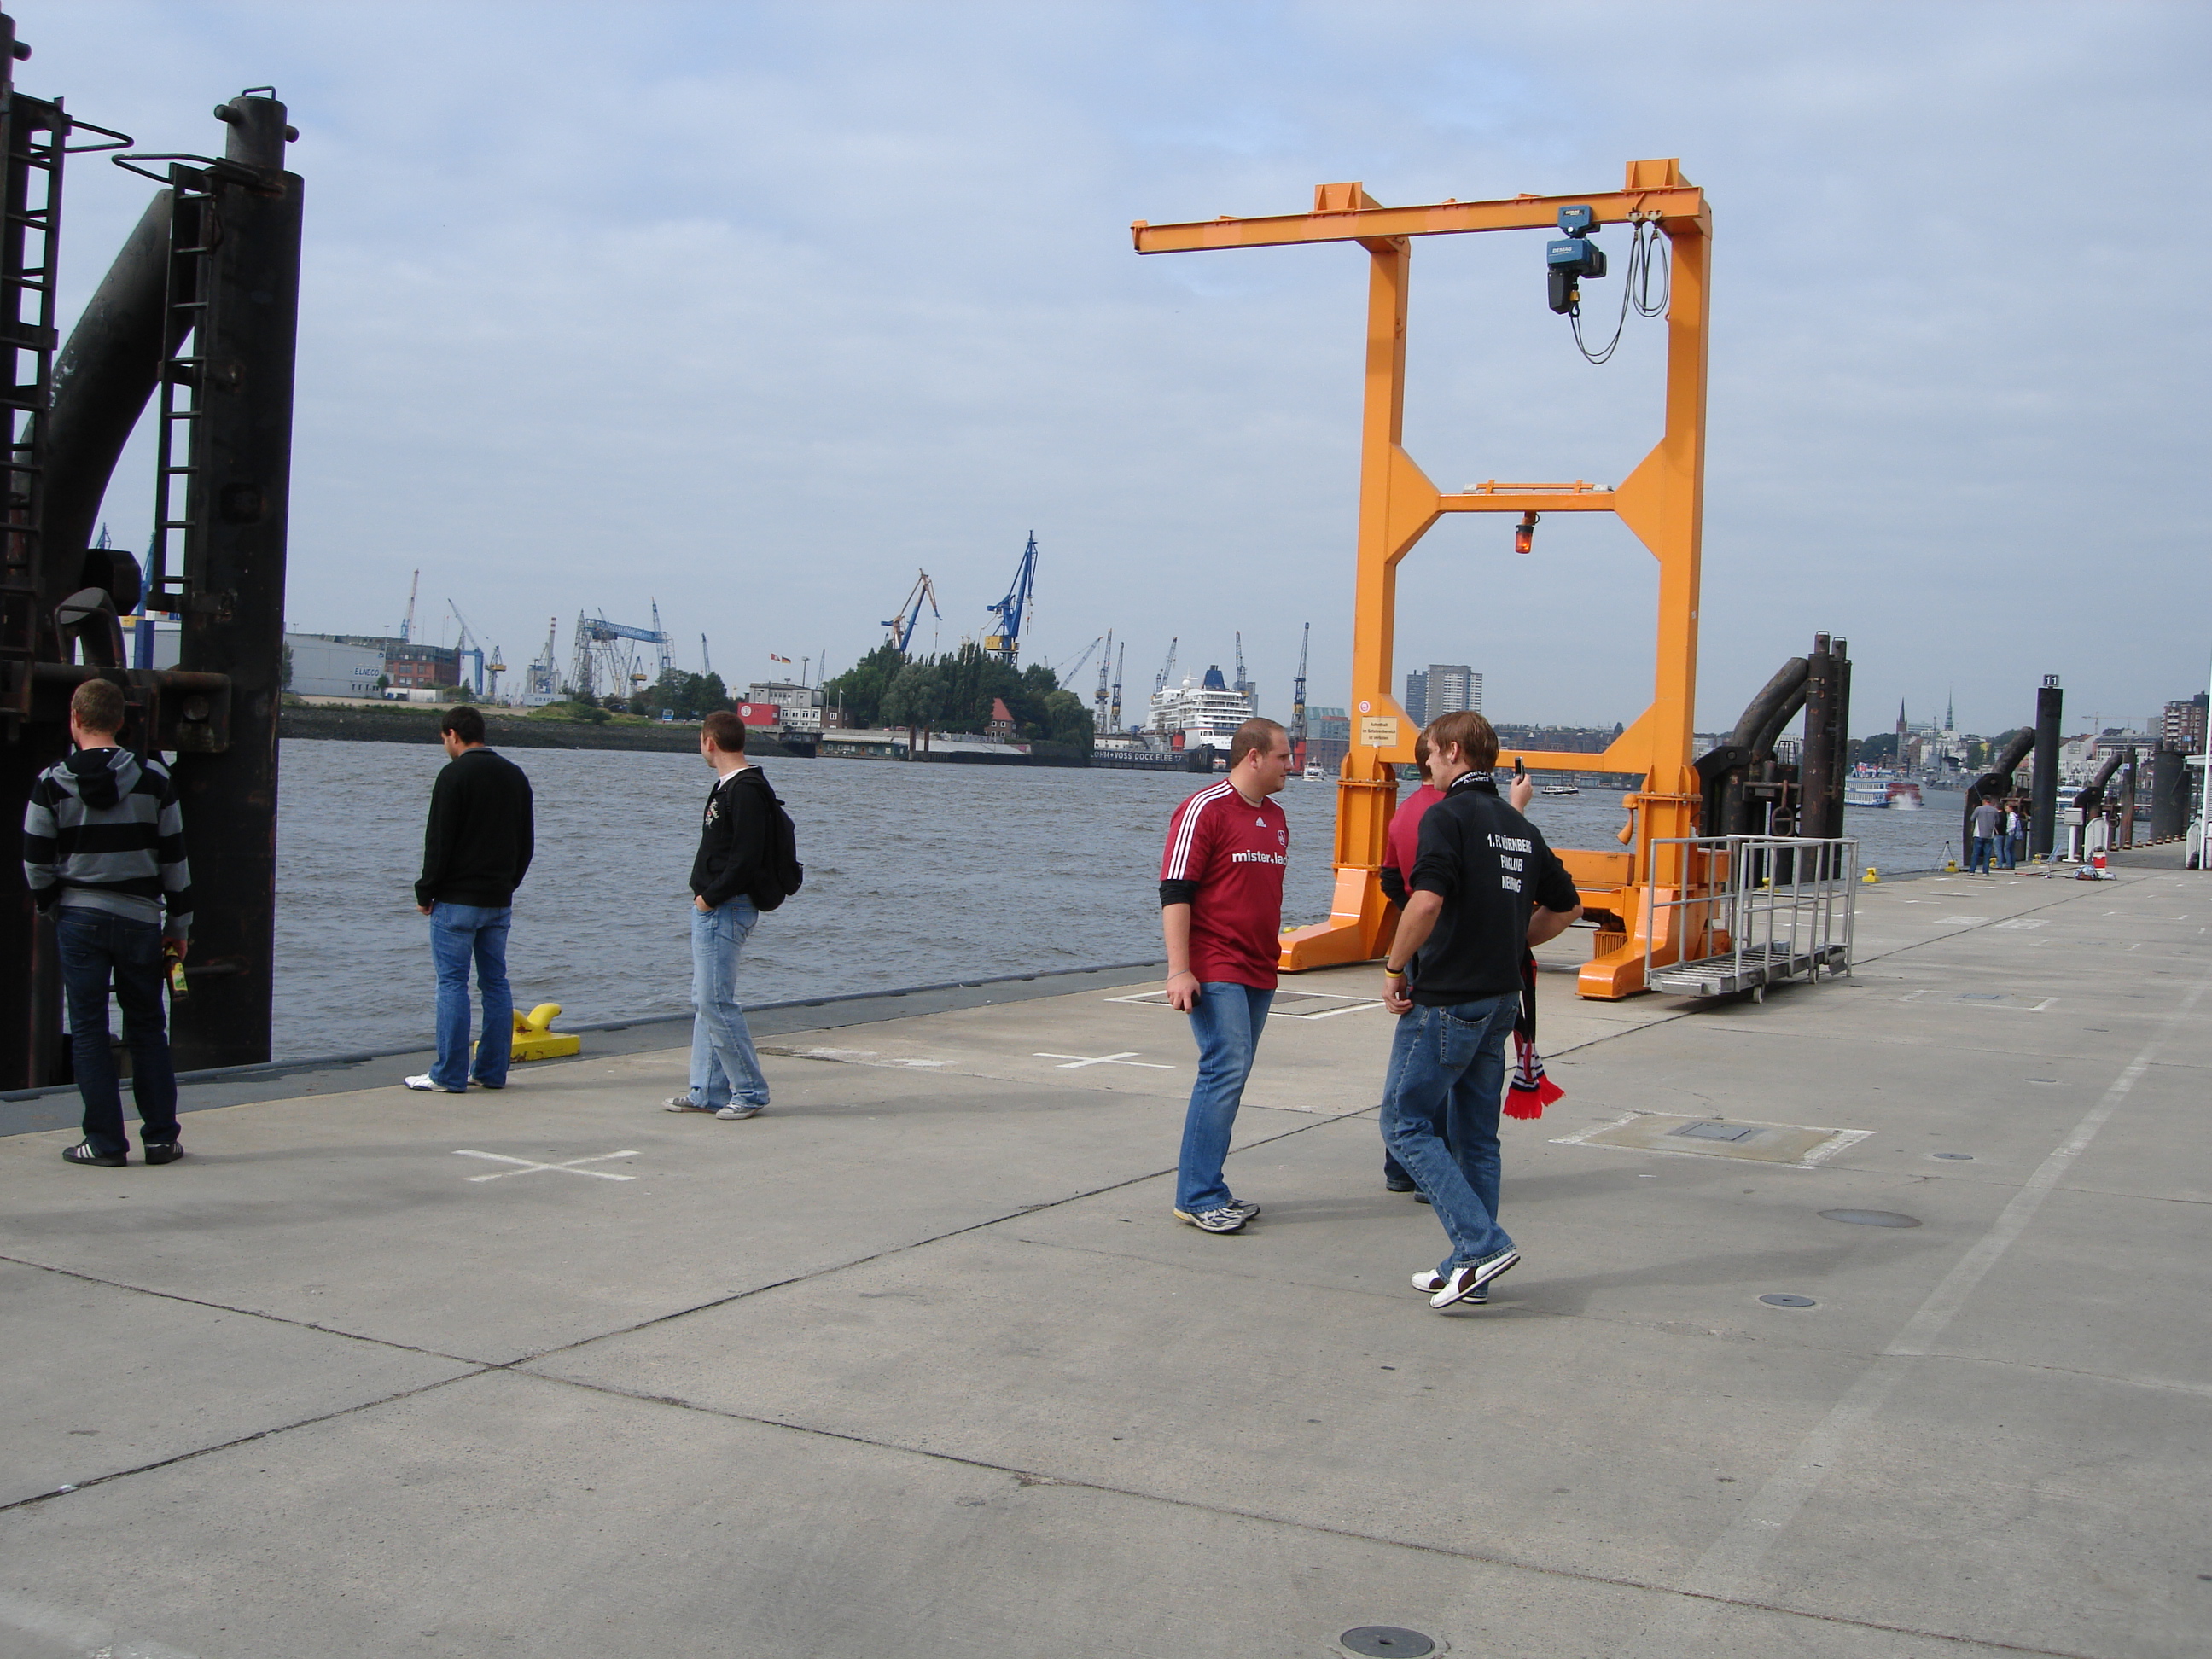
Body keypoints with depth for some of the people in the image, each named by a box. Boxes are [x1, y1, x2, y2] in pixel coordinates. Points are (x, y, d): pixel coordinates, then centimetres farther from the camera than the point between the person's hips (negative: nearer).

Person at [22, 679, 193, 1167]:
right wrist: (178, 926, 11)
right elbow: (174, 858, 3)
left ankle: (105, 1142, 4)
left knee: (88, 1030, 5)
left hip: (80, 918, -1)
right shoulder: (153, 778, 0)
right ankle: (161, 1137, 11)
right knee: (147, 1029, 10)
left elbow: (36, 862, -2)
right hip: (141, 918, 1)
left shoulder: (52, 783, -4)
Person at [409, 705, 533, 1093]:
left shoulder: (455, 775, -10)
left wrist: (426, 892, -4)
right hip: (500, 901, 7)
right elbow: (526, 841, 17)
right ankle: (492, 1071, 12)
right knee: (495, 983, 9)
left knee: (452, 983, -4)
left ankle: (449, 1074, -4)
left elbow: (439, 841, -12)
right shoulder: (515, 775, 12)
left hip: (457, 900, -7)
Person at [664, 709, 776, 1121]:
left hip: (723, 911, -11)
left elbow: (745, 858, -23)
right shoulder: (728, 786, 17)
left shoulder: (746, 791, -16)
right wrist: (706, 898, 12)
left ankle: (750, 1092, -2)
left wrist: (711, 898, -17)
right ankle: (708, 1091, 18)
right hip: (711, 908, 11)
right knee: (705, 1001, 13)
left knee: (716, 1001, -9)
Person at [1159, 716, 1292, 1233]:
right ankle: (1198, 1196, -9)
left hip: (1260, 973, 8)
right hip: (1215, 972, -8)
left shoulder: (1276, 818, 17)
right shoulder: (1204, 810, -8)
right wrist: (1179, 970, -19)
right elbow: (1174, 893, -13)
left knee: (1229, 1078, 8)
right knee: (1225, 1072, -13)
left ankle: (1206, 1191, 14)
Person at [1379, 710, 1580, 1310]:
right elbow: (1566, 907, 20)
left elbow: (1427, 901, -26)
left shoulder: (1449, 815, -13)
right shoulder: (1521, 827, 12)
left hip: (1445, 997, -8)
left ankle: (1481, 1242, -10)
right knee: (1475, 1134, 13)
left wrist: (1394, 969, -14)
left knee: (1406, 1122, 0)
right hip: (1500, 997, 8)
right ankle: (1470, 1272, 17)